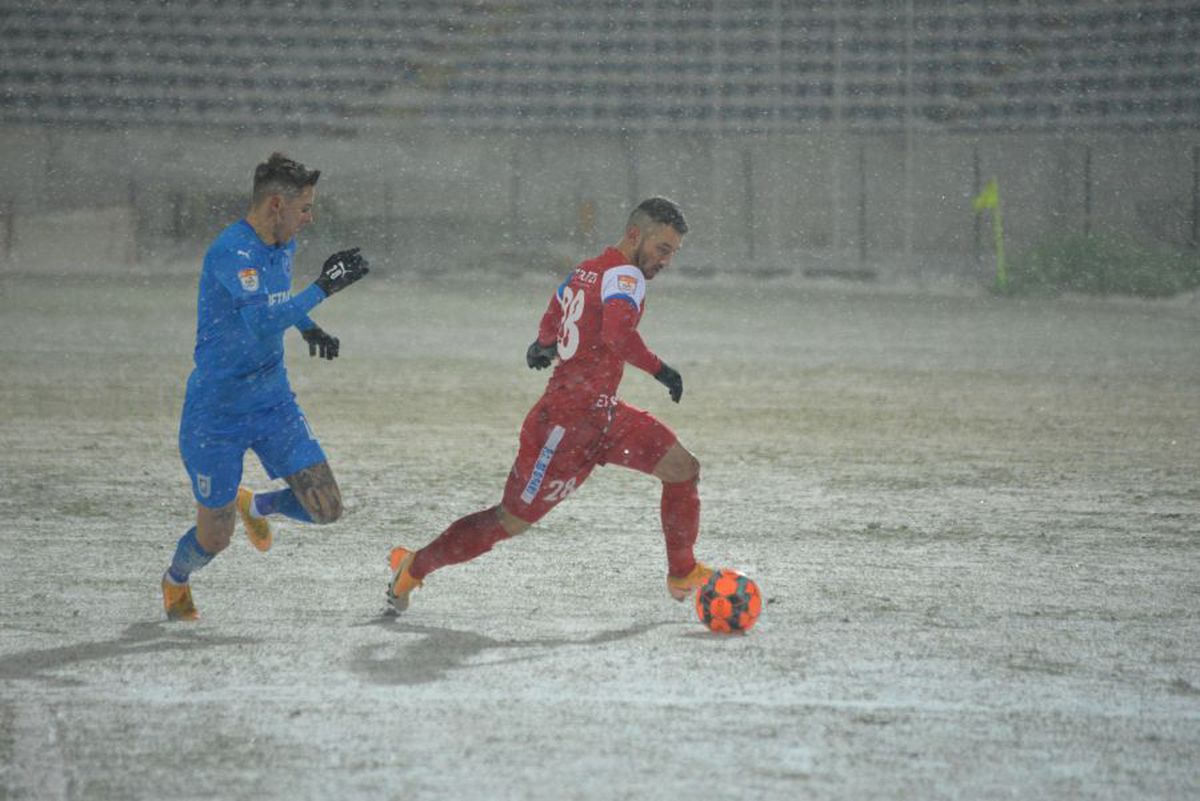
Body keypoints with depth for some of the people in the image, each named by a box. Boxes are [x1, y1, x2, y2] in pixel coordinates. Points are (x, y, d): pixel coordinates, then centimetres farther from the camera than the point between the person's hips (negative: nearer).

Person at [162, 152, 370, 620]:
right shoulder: (231, 253, -24)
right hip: (217, 414, -7)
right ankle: (176, 582, 40)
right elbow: (262, 320, -38)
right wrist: (323, 288, -36)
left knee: (327, 509, -3)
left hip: (273, 403, 7)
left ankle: (255, 506, 28)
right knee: (215, 538, 5)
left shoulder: (283, 246, 3)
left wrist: (307, 326, 14)